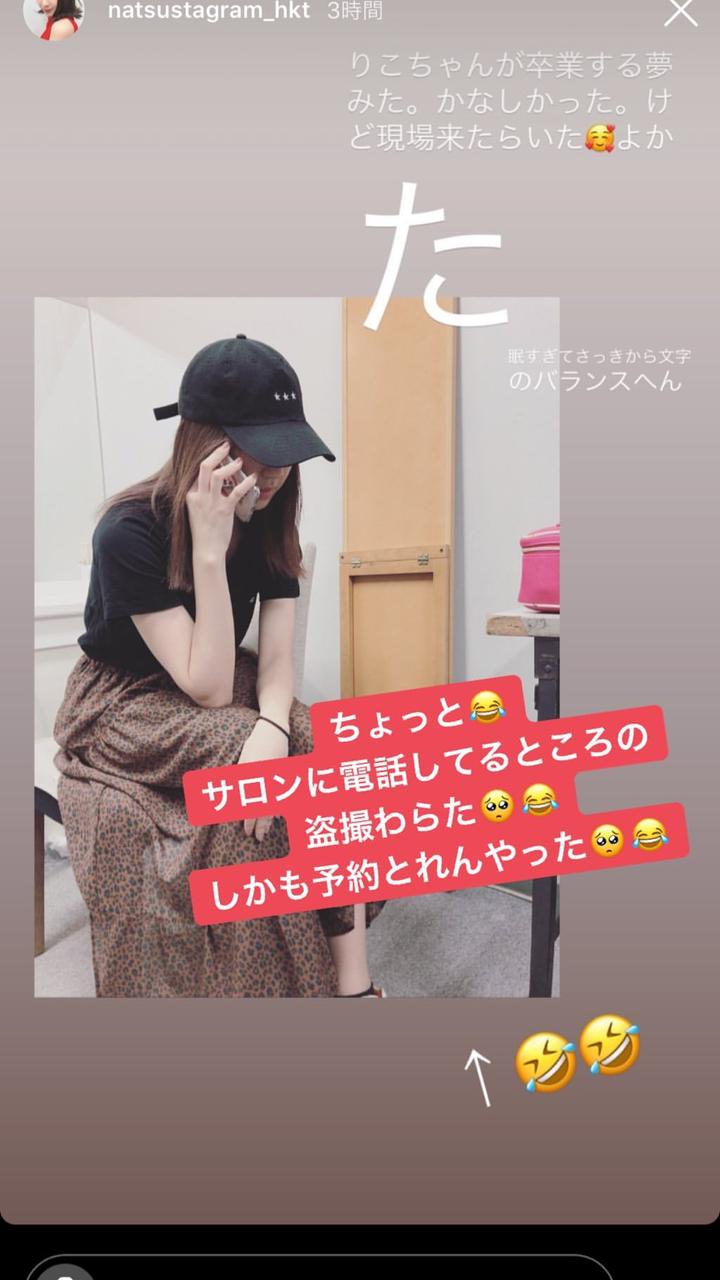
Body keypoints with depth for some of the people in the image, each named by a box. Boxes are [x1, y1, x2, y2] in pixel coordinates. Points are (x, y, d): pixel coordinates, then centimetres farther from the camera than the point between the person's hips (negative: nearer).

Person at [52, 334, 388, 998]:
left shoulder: (269, 521, -7)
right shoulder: (130, 532, -24)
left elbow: (275, 661, -12)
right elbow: (207, 687, -28)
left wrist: (272, 728, -35)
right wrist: (209, 548, -35)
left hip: (223, 693, 6)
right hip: (123, 710, -5)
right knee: (306, 768, -30)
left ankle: (352, 980, -20)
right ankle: (351, 978, -14)